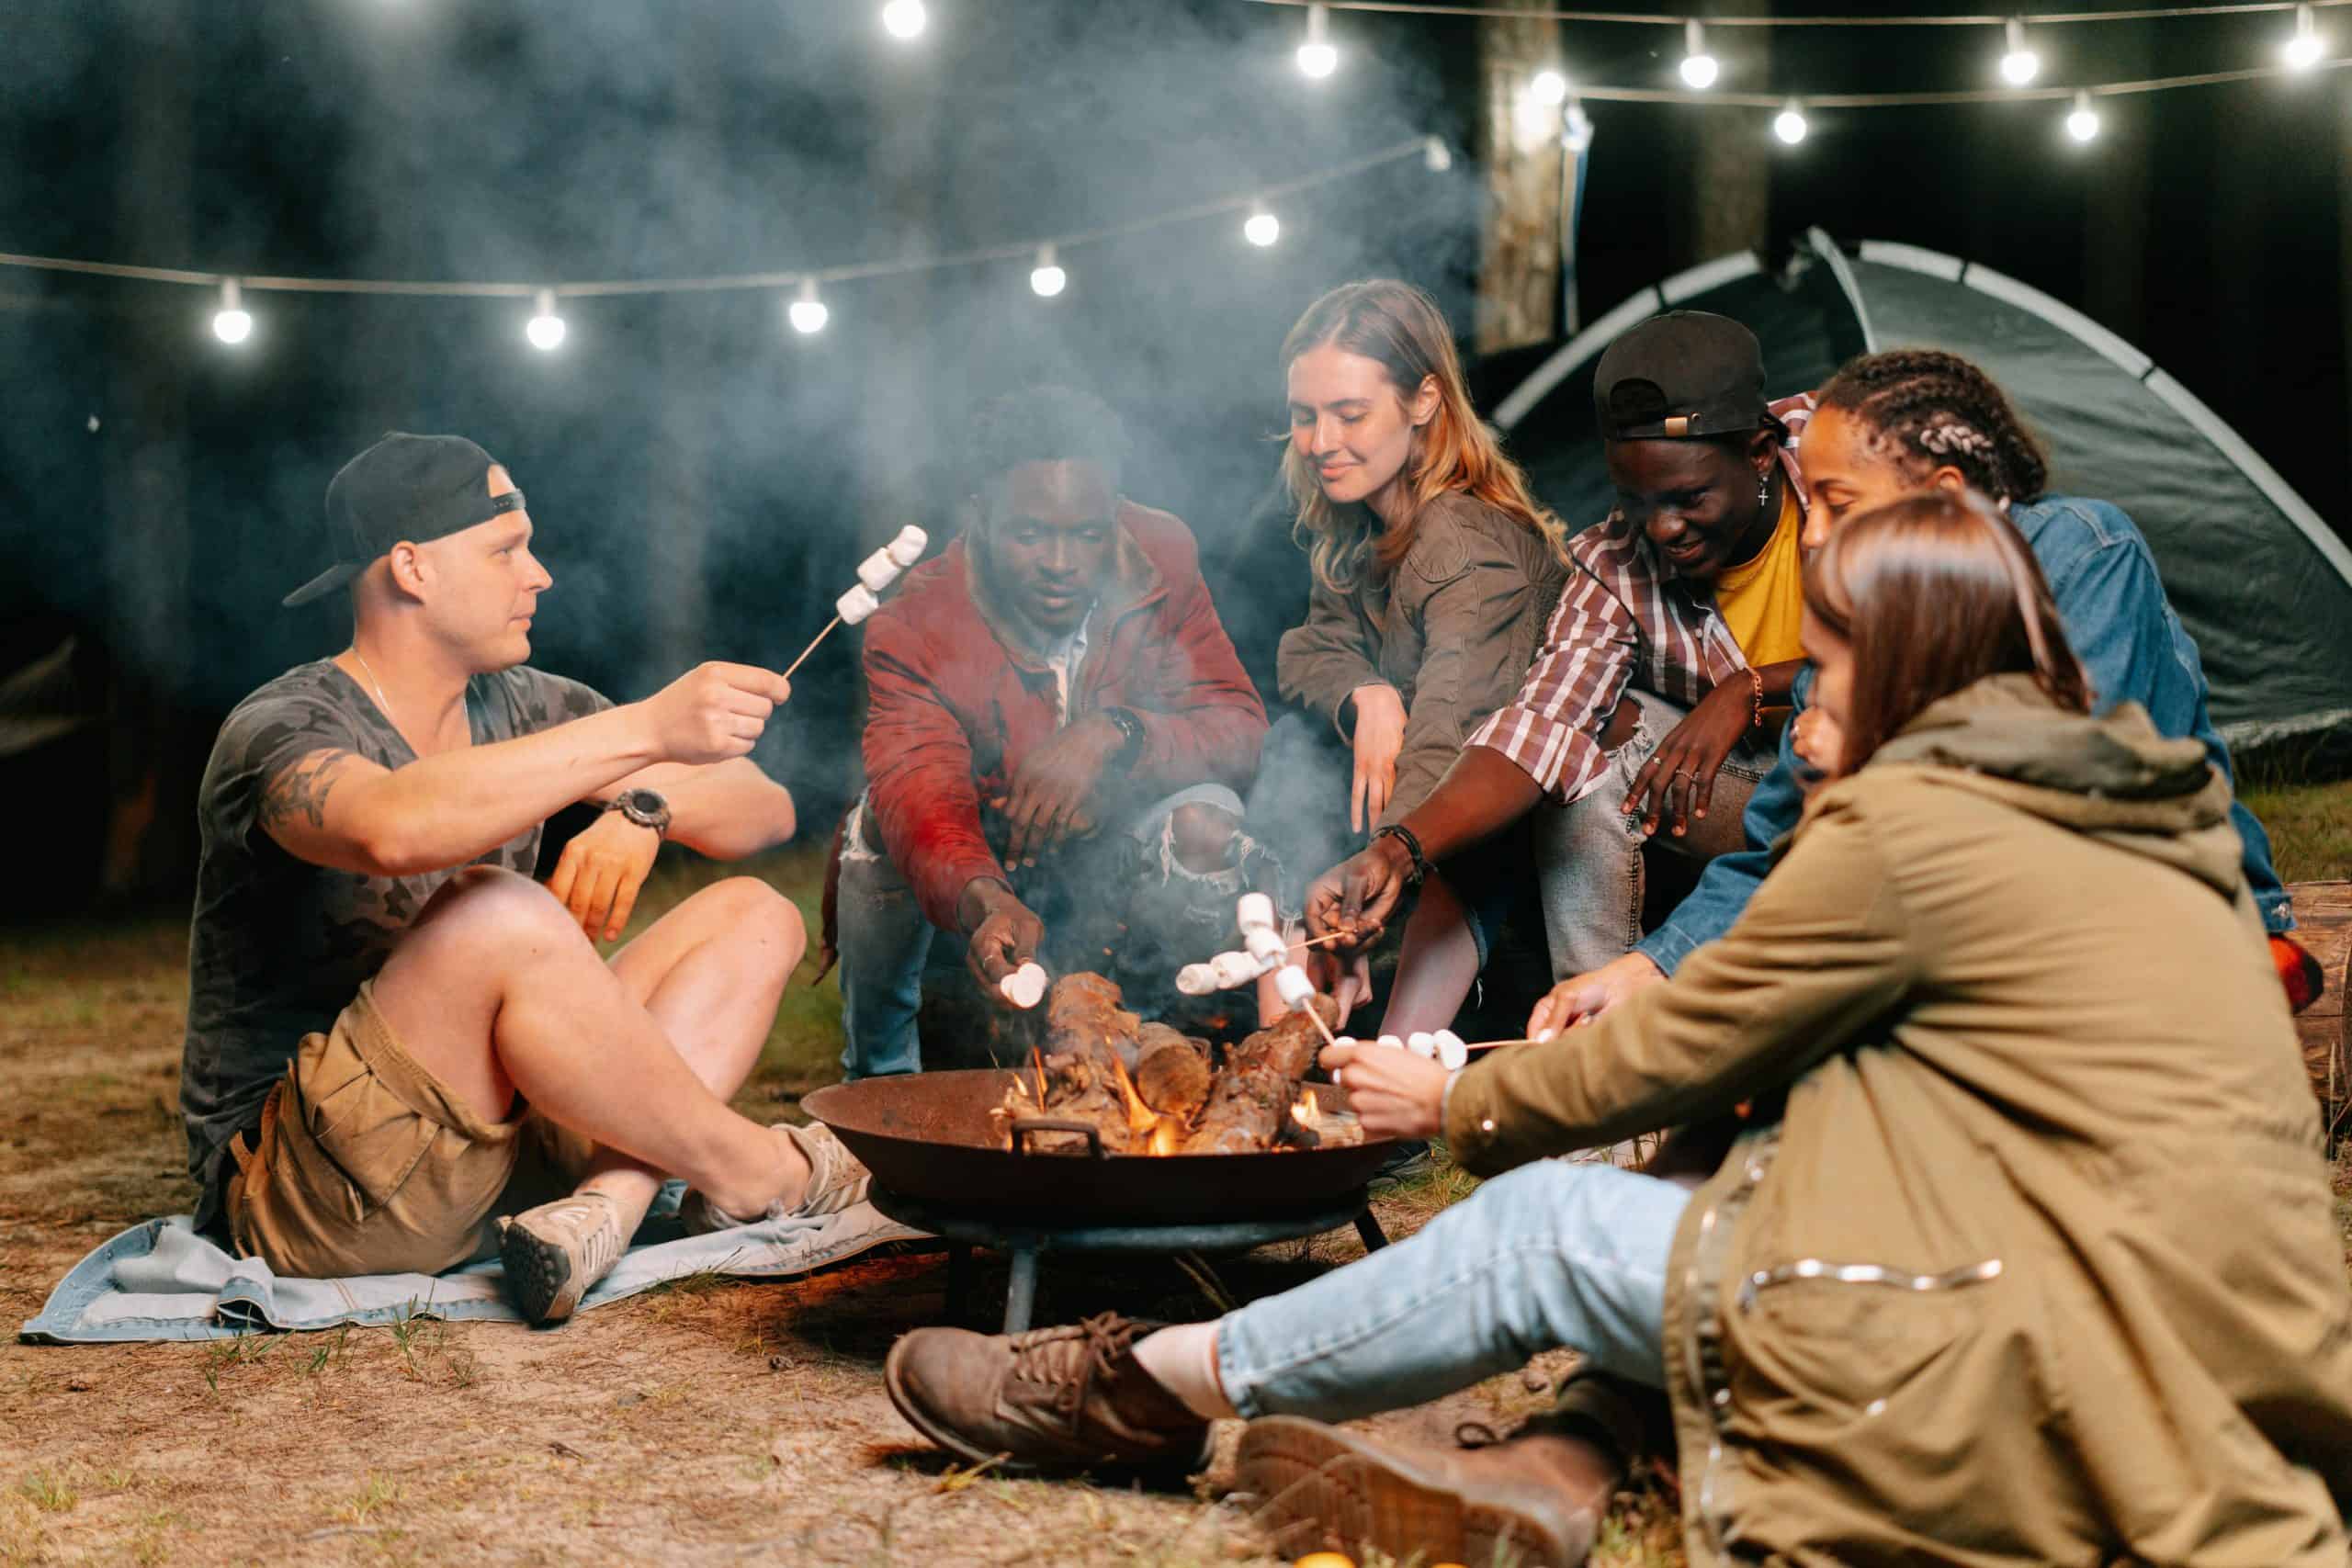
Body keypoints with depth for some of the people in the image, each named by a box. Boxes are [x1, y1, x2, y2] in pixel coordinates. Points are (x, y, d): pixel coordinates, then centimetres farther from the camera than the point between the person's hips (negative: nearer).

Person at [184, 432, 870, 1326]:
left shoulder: (520, 708, 7)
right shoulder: (282, 731, -14)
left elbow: (766, 812, 5)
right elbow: (393, 827, -40)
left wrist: (647, 807, -18)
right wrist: (646, 729, -39)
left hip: (483, 1130, 8)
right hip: (289, 1185, -7)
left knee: (753, 919, -1)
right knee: (497, 917, -33)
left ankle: (600, 1216, -24)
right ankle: (757, 1176, -13)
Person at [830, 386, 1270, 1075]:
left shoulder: (1161, 561, -17)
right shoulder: (914, 626, -24)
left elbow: (1240, 728, -21)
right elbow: (917, 784, -41)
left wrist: (1116, 734, -42)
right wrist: (984, 901, -64)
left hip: (1109, 851, 1)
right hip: (979, 868, -1)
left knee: (1205, 821, -29)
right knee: (878, 828, -30)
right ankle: (880, 1072, -6)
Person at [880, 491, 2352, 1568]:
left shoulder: (1906, 823, -11)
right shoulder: (2160, 802, 15)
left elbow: (1674, 1055, 0)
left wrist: (1458, 1104, 17)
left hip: (2090, 1392, -9)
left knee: (1548, 1227, 1)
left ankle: (1148, 1387, 16)